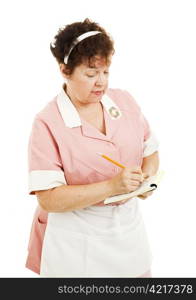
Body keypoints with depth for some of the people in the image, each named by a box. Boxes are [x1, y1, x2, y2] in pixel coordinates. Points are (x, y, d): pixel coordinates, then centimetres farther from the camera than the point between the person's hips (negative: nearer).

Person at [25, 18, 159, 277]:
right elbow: (48, 199, -20)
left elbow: (150, 151, 9)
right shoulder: (47, 123, -17)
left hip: (128, 228, 5)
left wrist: (147, 177, -13)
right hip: (77, 243, -4)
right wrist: (111, 186, -29)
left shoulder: (125, 101, -2)